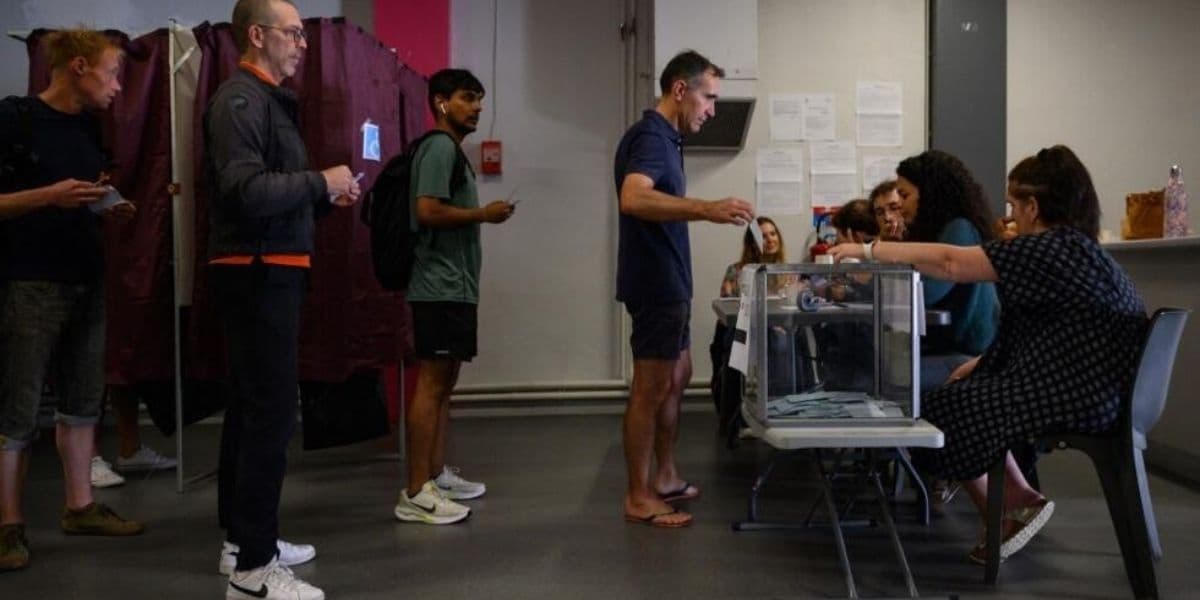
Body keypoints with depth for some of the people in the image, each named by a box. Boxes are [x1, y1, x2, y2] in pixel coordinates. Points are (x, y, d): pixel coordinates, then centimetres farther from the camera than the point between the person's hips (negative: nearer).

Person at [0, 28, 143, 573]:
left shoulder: (87, 127, 12)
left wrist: (110, 212, 4)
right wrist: (49, 195, -23)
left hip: (85, 281, 7)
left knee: (83, 400, 11)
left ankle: (80, 508, 22)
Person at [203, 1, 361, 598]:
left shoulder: (269, 99, 19)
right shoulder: (240, 98, -13)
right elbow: (246, 190, -26)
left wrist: (327, 197, 7)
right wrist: (321, 180, -16)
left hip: (269, 273, 11)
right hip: (258, 274, -11)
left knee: (251, 407, 15)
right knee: (270, 412, -9)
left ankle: (243, 538, 26)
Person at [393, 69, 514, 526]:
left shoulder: (452, 150, 21)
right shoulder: (440, 147, -10)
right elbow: (427, 211, -21)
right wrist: (484, 213, -12)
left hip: (453, 286, 10)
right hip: (441, 287, -10)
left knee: (444, 384, 13)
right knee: (431, 384, -10)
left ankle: (437, 475, 21)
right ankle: (415, 494, -7)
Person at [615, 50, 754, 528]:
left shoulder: (664, 138, 15)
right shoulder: (651, 137, -17)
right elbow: (633, 199, -37)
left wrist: (705, 210, 22)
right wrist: (706, 209, -45)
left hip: (668, 282, 11)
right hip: (654, 284, -11)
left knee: (676, 378, 18)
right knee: (651, 389, -4)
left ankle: (665, 478, 29)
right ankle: (638, 497, 6)